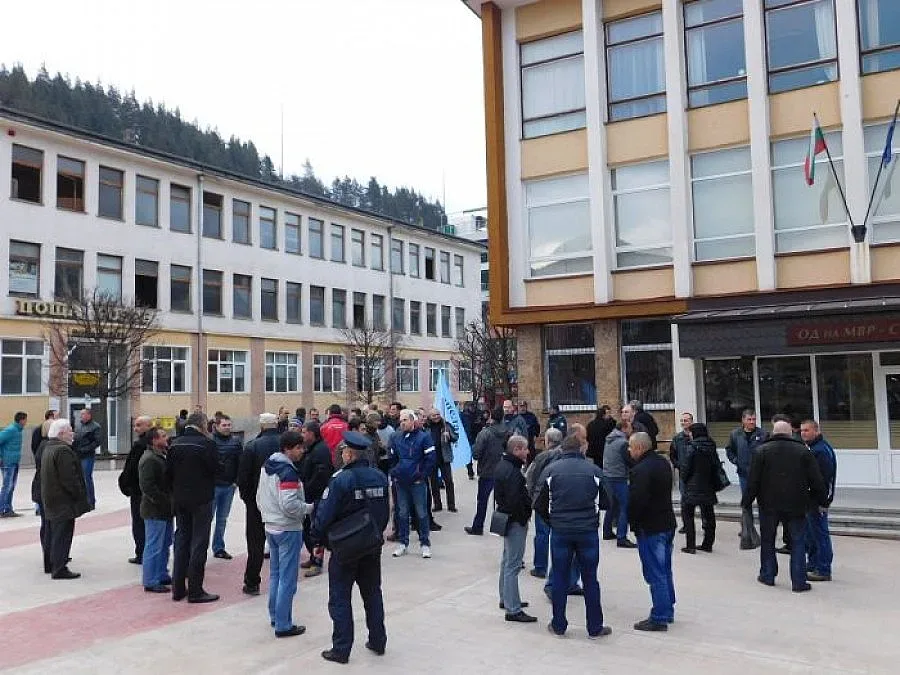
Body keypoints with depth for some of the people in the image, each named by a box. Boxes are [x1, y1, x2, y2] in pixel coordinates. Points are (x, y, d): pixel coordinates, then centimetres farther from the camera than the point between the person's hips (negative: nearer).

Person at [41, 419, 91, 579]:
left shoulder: (49, 448, 13)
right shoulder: (63, 451, -20)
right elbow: (69, 479, -23)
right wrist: (80, 496, -14)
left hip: (52, 500, 10)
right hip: (64, 501, -10)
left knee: (56, 534, 18)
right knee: (63, 535, -4)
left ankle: (55, 565, 27)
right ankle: (59, 569, -1)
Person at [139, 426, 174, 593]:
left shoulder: (163, 456, 13)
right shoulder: (149, 459, -18)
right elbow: (147, 486, -24)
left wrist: (170, 501, 8)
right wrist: (165, 501, -21)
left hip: (165, 510, 10)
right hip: (155, 510, -10)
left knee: (165, 544, 18)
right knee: (154, 546, -2)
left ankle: (162, 575, 30)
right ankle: (151, 582, 6)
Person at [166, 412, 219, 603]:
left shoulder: (175, 444, 3)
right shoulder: (207, 443, -15)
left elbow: (168, 472, 3)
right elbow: (215, 467, -12)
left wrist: (176, 491, 14)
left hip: (180, 500, 6)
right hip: (201, 500, -6)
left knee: (181, 540, 15)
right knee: (199, 542, 1)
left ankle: (178, 588, 20)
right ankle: (195, 590, 3)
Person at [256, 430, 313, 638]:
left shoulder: (266, 466, 8)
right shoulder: (288, 471, -21)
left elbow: (259, 497, 15)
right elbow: (289, 504, -26)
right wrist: (309, 508, -11)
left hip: (271, 527, 9)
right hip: (288, 530, -9)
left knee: (275, 573, 18)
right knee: (287, 578, -2)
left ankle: (275, 616, 28)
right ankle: (283, 625, 4)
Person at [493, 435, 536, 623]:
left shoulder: (502, 465, 8)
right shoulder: (512, 472, -24)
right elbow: (516, 501, -28)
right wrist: (524, 517, -12)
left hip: (506, 518, 11)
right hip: (515, 521, -11)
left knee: (507, 561, 21)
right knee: (513, 565, -6)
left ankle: (506, 599, 34)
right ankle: (513, 610, -1)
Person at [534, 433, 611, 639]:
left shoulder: (551, 470, -2)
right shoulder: (594, 470, -2)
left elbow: (540, 505, -2)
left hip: (559, 531, 0)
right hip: (588, 531, 0)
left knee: (560, 578, 11)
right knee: (590, 579, 10)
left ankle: (558, 625, 18)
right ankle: (595, 627, 17)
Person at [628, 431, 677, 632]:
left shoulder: (641, 470, -23)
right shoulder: (663, 462, 8)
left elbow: (636, 501, -26)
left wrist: (632, 521, -8)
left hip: (650, 528, -10)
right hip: (667, 523, 10)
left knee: (655, 574, -2)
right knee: (665, 571, 18)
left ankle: (659, 618, 5)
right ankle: (668, 611, 28)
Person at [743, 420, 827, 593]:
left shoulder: (762, 451, -2)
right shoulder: (803, 451, 1)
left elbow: (753, 480, -5)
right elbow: (816, 480, 1)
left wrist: (747, 502, 2)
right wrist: (822, 500, 11)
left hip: (769, 504, 0)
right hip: (796, 505, 0)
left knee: (767, 540, 13)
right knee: (798, 542, 6)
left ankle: (767, 576, 20)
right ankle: (799, 582, 4)